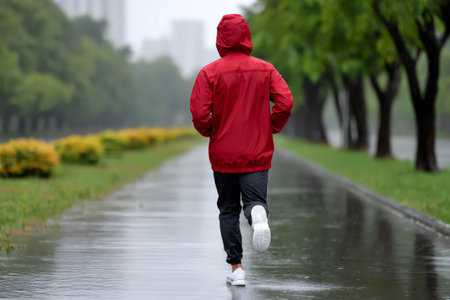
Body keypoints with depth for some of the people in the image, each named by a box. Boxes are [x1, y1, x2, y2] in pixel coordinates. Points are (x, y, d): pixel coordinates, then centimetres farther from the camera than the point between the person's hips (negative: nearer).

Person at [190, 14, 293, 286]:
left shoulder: (210, 72, -6)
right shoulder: (265, 70, 0)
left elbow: (199, 113, -13)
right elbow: (285, 102, -9)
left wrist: (210, 132, 7)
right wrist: (271, 129, 7)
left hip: (223, 154, 0)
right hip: (258, 153, 0)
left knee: (228, 210, 11)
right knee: (255, 200, 2)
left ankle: (237, 267, 9)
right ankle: (258, 214, -35)